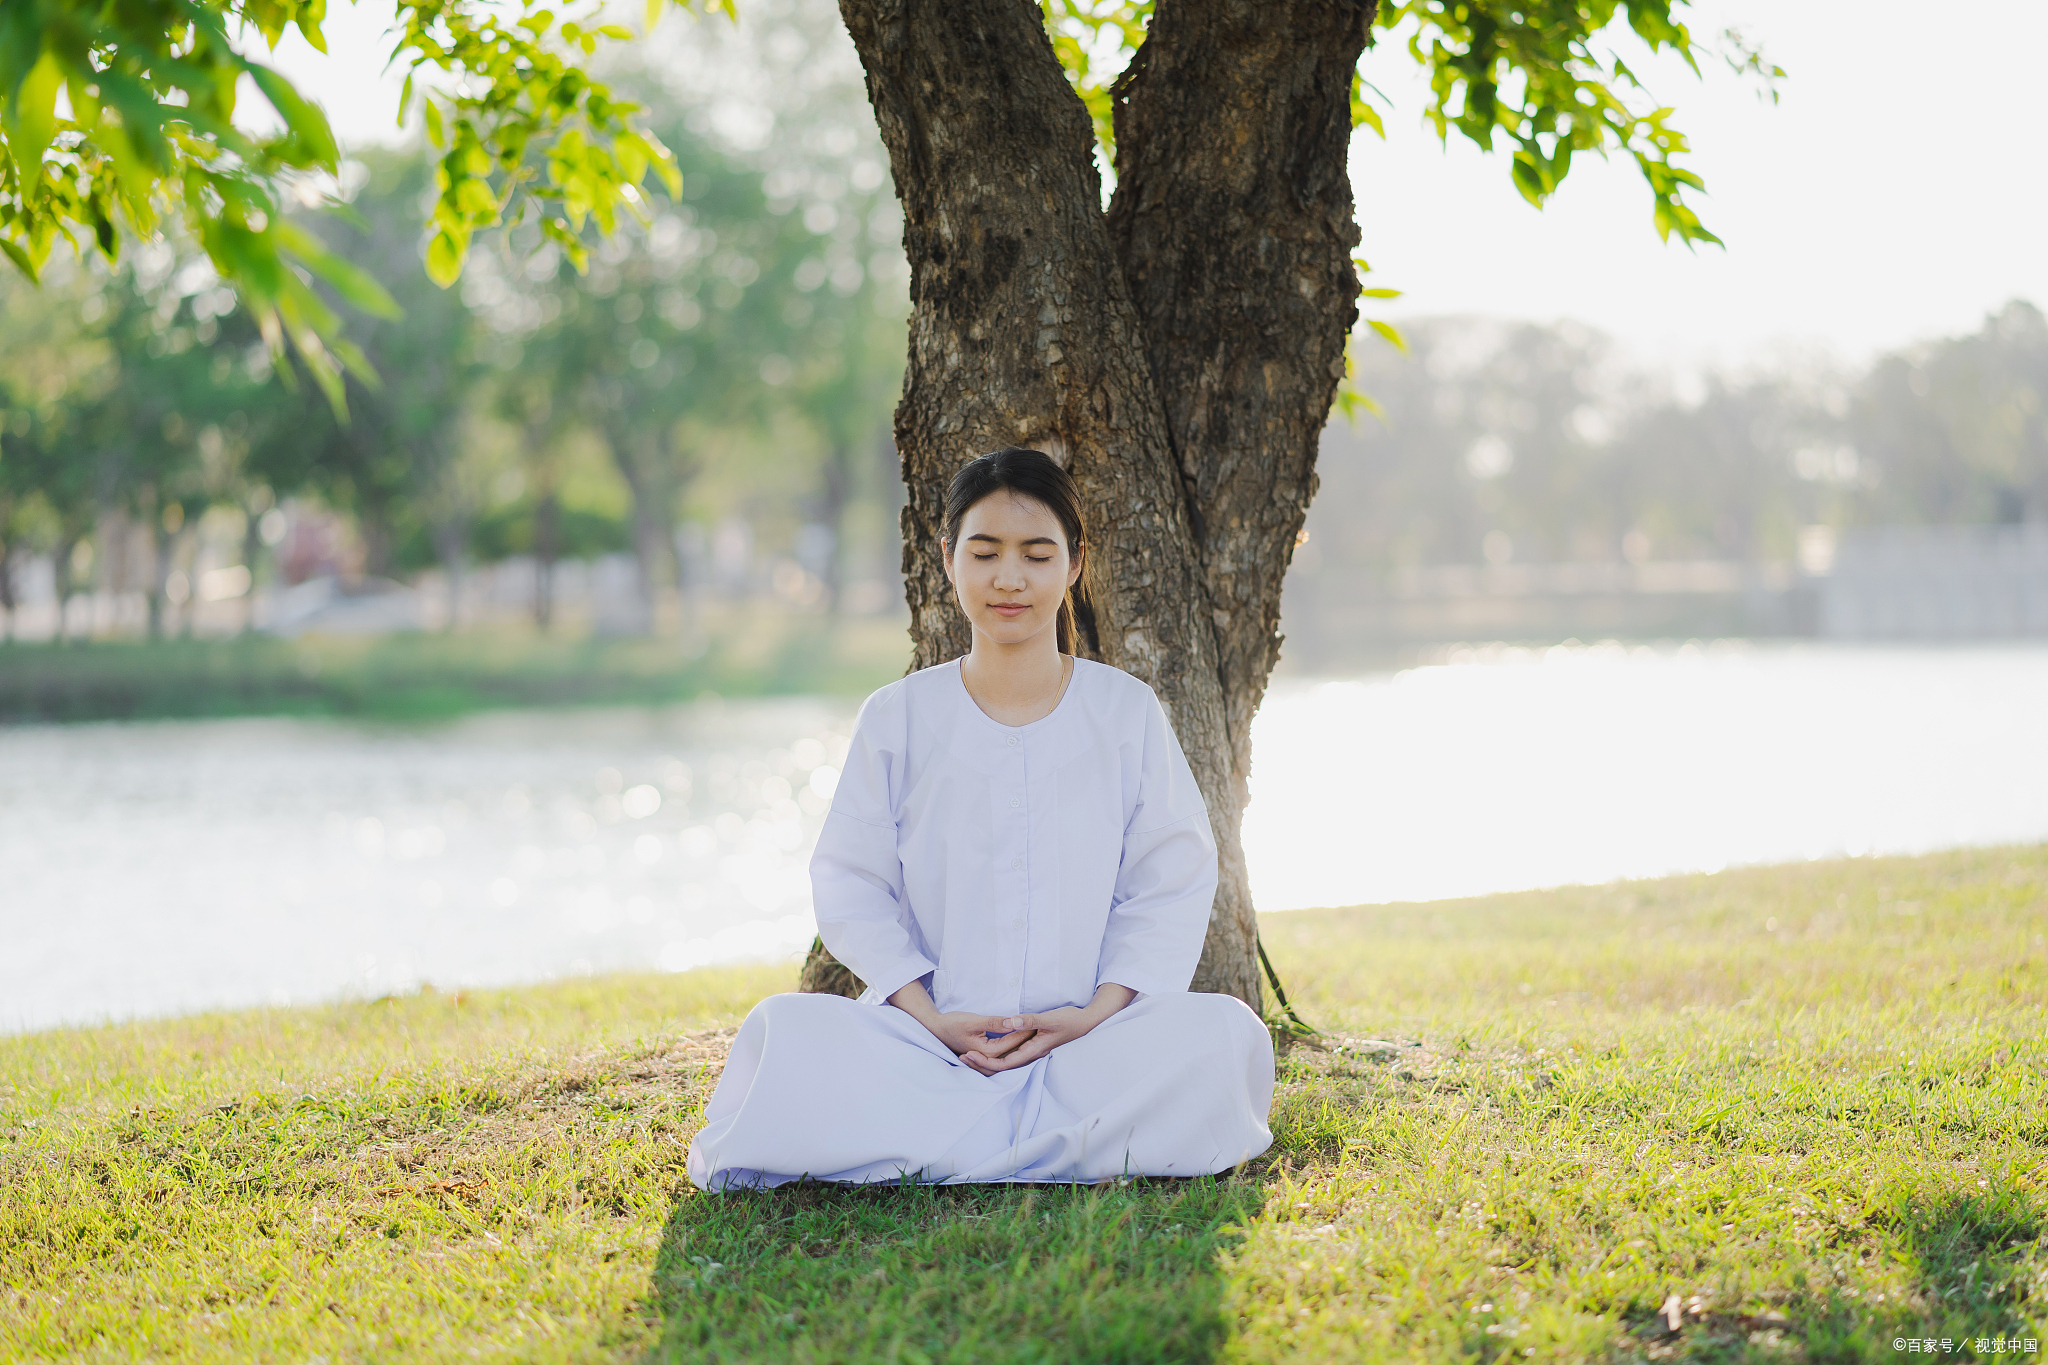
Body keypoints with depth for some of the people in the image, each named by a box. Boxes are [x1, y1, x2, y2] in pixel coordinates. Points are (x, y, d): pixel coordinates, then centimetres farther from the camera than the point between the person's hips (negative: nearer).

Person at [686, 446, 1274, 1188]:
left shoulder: (1126, 712, 7)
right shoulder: (898, 718, 7)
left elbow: (1171, 884, 4)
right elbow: (851, 884, 3)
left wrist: (1098, 1012, -12)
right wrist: (929, 1016, -12)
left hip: (1090, 1039, 0)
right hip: (928, 1038, 0)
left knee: (1226, 1036, -30)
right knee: (783, 1034, -28)